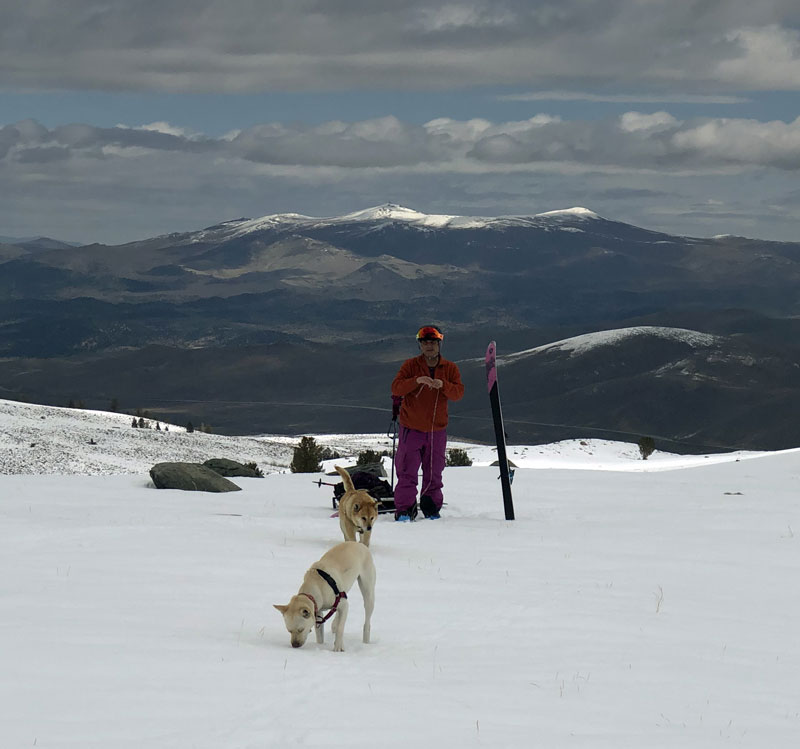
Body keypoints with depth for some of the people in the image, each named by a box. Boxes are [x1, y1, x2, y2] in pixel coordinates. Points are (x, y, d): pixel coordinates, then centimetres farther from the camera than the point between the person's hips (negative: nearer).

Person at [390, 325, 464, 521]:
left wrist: (443, 385, -26)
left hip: (437, 429, 2)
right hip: (411, 428, -2)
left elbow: (458, 393, -6)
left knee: (434, 473, 11)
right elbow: (396, 388, -11)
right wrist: (417, 380, -28)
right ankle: (404, 510, -3)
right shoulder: (410, 365, -1)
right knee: (407, 473, -6)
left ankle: (432, 508, 21)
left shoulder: (450, 368, 4)